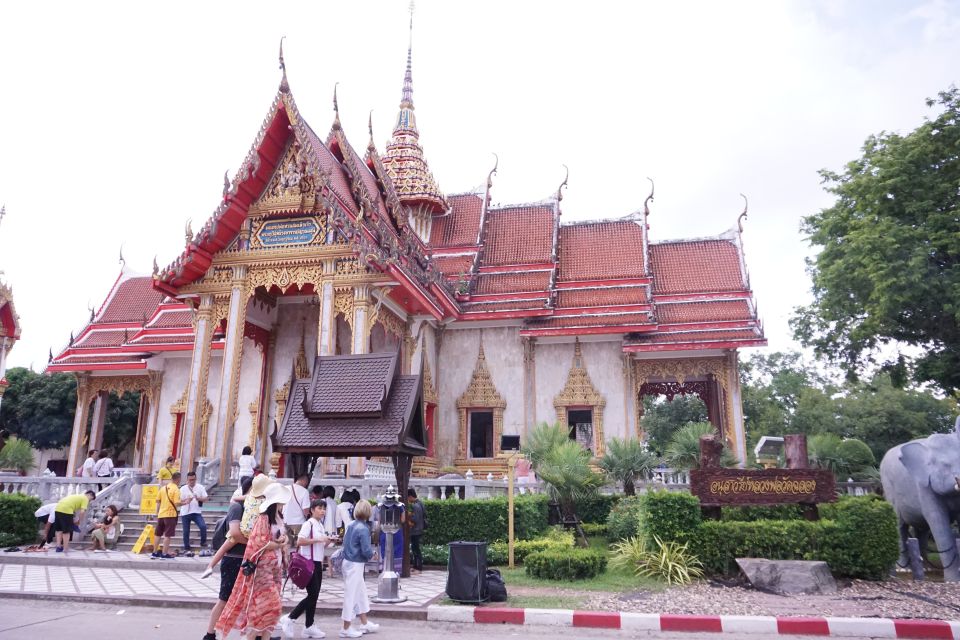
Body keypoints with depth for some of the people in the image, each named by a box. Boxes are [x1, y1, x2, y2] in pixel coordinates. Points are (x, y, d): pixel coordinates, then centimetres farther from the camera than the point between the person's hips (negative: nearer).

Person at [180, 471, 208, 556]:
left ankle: (203, 543, 0)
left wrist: (198, 498, -19)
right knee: (186, 531, 5)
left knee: (203, 526, -20)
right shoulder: (183, 489, 2)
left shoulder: (200, 487, 3)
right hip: (185, 513, 1)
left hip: (197, 512, -1)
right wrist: (186, 501, -21)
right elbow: (180, 501, 1)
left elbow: (205, 498, 1)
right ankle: (187, 549, 20)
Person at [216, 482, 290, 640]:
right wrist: (279, 545, -9)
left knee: (271, 606, 9)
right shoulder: (263, 519, -14)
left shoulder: (278, 519, 12)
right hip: (262, 569, -8)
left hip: (275, 568, 8)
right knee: (264, 606, -8)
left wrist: (284, 541, -2)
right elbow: (259, 543, -19)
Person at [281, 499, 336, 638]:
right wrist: (317, 539, -24)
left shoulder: (321, 526, 15)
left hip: (318, 563, 9)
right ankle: (289, 619, 2)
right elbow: (300, 541, -23)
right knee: (312, 595, -8)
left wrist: (328, 541, 3)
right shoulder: (308, 524, -13)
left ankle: (309, 627, 15)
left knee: (314, 596, 9)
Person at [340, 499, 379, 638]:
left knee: (361, 592, 18)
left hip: (348, 562, 8)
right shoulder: (363, 529, -20)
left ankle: (364, 623, 29)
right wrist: (371, 555, -2)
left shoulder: (351, 525, 3)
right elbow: (366, 551, -22)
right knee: (351, 595, 3)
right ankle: (346, 628, 14)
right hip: (355, 565, -8)